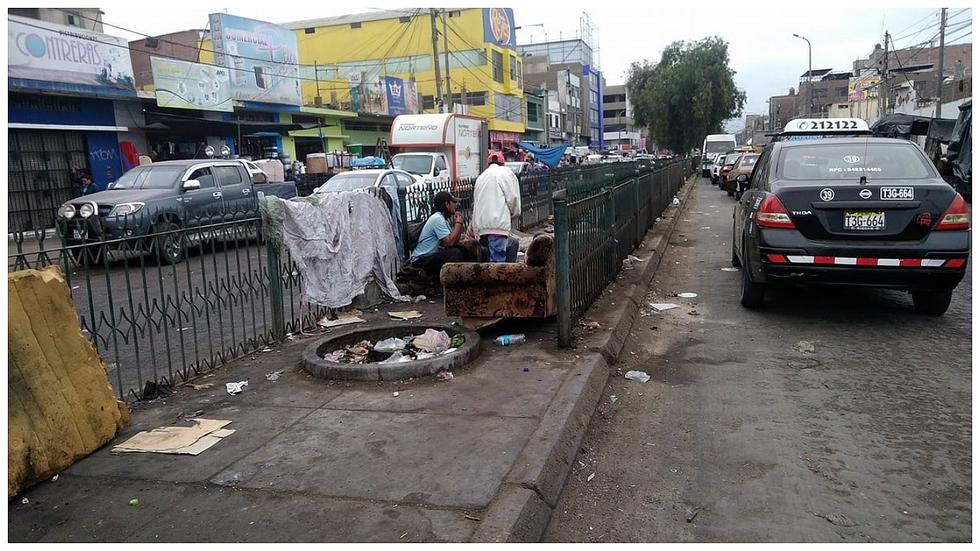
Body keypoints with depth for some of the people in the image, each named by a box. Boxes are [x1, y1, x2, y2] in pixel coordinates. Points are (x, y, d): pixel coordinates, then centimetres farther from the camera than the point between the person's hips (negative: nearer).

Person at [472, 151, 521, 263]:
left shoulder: (481, 177, 24)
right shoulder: (505, 172, 7)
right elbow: (513, 198, -2)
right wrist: (513, 213, 18)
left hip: (481, 227, 7)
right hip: (497, 224, -7)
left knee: (513, 244, 27)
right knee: (497, 261, -13)